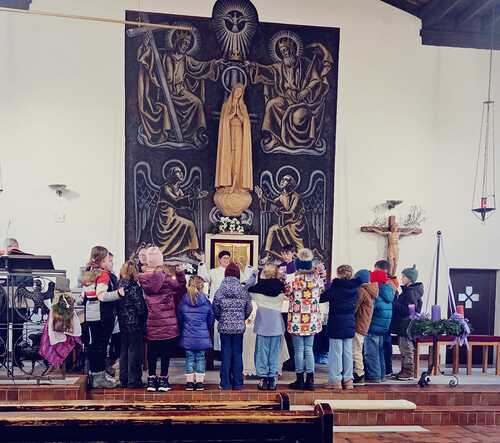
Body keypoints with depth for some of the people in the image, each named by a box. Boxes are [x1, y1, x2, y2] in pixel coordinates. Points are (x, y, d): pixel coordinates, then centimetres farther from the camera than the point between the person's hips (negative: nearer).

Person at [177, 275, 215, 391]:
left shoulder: (183, 302, -4)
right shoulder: (206, 302, -6)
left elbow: (179, 318, 5)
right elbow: (211, 319, 3)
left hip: (187, 336, 1)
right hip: (202, 336, -1)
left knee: (189, 358, 9)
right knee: (200, 358, 8)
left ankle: (189, 382, 13)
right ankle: (199, 382, 10)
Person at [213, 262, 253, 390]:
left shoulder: (220, 291, -7)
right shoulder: (244, 291, -4)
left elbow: (215, 310, -1)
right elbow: (249, 310, 2)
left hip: (224, 327, -1)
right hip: (239, 327, 1)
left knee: (226, 354, 6)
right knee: (237, 354, 8)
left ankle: (225, 383, 9)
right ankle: (237, 383, 13)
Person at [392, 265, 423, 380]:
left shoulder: (411, 292, -16)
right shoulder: (408, 290, 15)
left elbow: (409, 310, -22)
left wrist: (395, 304, -18)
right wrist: (396, 304, 6)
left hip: (407, 326, -10)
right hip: (404, 325, 10)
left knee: (407, 349, -4)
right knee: (404, 349, 15)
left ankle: (408, 373, 3)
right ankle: (404, 371, 22)